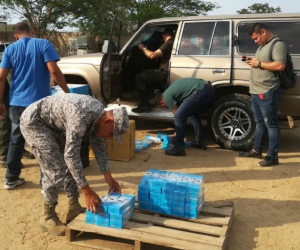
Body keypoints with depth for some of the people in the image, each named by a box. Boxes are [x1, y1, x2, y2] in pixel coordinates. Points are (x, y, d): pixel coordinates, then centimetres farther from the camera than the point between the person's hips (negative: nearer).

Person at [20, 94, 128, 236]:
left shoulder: (99, 113, -7)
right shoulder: (80, 117, -35)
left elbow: (98, 145, 4)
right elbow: (71, 155, -35)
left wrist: (108, 177, 2)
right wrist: (87, 191, -31)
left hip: (52, 123, 9)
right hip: (33, 121, -9)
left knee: (70, 165, 8)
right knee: (56, 169, -12)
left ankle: (74, 208, 19)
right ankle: (47, 217, 5)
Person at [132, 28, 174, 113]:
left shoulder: (168, 43, -12)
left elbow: (152, 55, -19)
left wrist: (143, 48, -2)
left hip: (165, 73, -10)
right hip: (167, 73, 10)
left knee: (139, 78, -9)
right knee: (145, 76, 23)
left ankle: (144, 105, -12)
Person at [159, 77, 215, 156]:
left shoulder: (166, 96, 5)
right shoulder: (170, 92, 33)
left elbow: (178, 115, 7)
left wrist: (176, 134, 21)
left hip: (200, 91, -10)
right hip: (209, 89, 10)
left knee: (179, 116, -4)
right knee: (193, 114, 30)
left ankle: (178, 147, -4)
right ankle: (200, 141, 32)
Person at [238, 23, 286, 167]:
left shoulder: (278, 44, -10)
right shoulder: (262, 46, 20)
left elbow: (280, 66, -22)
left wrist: (259, 64, -17)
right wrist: (252, 61, 9)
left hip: (268, 93, -10)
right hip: (256, 91, 10)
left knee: (271, 124, -5)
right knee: (260, 123, 16)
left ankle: (272, 156, 0)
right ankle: (256, 150, 26)